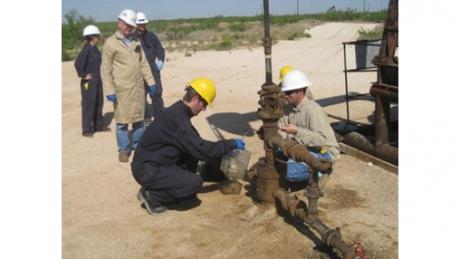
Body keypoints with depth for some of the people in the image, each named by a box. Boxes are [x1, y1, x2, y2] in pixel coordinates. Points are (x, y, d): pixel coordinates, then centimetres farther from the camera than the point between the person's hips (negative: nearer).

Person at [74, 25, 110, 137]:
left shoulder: (95, 49, 9)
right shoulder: (86, 49, -17)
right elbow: (78, 63, -25)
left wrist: (98, 75, 14)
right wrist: (83, 75, -18)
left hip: (97, 80, 9)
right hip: (89, 82, -9)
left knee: (99, 103, 16)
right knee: (88, 105, -1)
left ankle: (99, 125, 29)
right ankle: (87, 130, 7)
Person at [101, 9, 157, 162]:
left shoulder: (135, 42, 13)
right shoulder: (110, 43, -3)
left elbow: (144, 63, 16)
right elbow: (106, 69, -6)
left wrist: (150, 81, 9)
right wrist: (109, 90, -11)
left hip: (138, 87, 5)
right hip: (121, 89, -5)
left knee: (138, 119, 11)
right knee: (122, 121, 0)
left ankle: (138, 146, 24)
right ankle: (123, 149, 13)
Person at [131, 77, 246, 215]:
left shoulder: (179, 111, 7)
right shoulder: (177, 118, -24)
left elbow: (195, 144, 19)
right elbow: (201, 149, -24)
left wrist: (227, 146, 16)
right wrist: (232, 143, -13)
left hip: (156, 162, 10)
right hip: (147, 170, -10)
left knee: (193, 151, 8)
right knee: (195, 183, -19)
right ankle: (152, 196, -3)